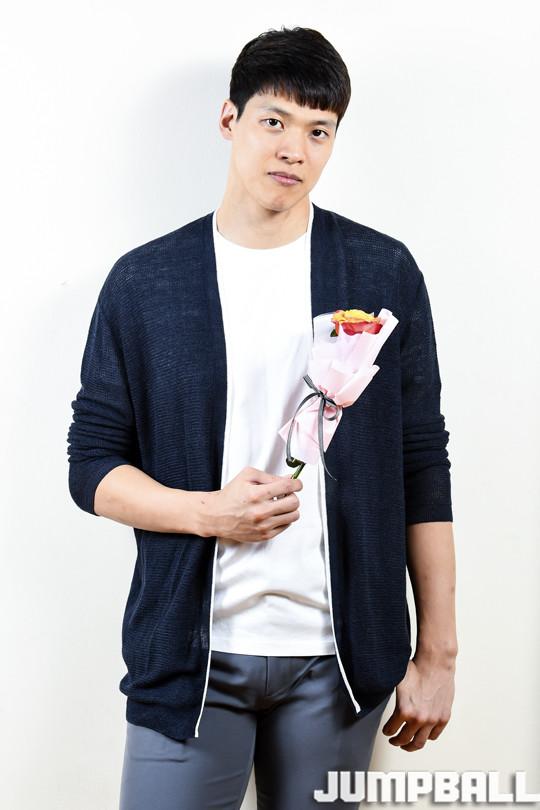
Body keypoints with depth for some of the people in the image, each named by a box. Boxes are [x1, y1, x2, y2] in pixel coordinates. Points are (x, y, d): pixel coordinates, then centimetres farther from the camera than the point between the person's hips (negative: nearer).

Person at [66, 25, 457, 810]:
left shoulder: (386, 274, 3)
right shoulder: (142, 282, 2)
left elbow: (422, 471, 3)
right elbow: (92, 463, 4)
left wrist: (438, 654, 1)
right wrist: (205, 511, -14)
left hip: (339, 657, 1)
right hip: (190, 655, 0)